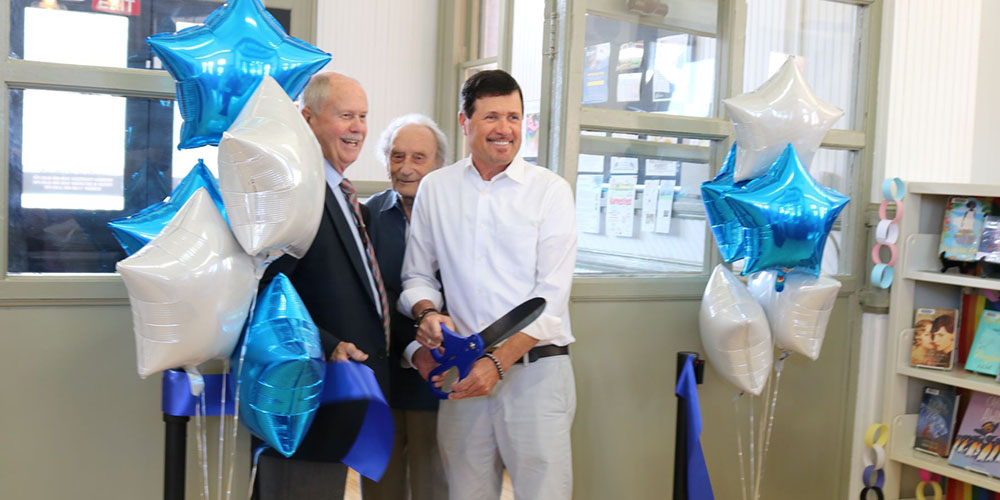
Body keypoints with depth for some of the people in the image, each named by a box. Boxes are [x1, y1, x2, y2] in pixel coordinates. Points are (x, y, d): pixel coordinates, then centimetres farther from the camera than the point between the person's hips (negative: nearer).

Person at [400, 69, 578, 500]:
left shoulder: (551, 191, 1)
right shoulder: (435, 188, 10)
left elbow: (551, 295, -6)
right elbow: (417, 274, 16)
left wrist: (499, 362, -14)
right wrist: (427, 313, -6)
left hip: (534, 369, -2)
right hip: (461, 370, 3)